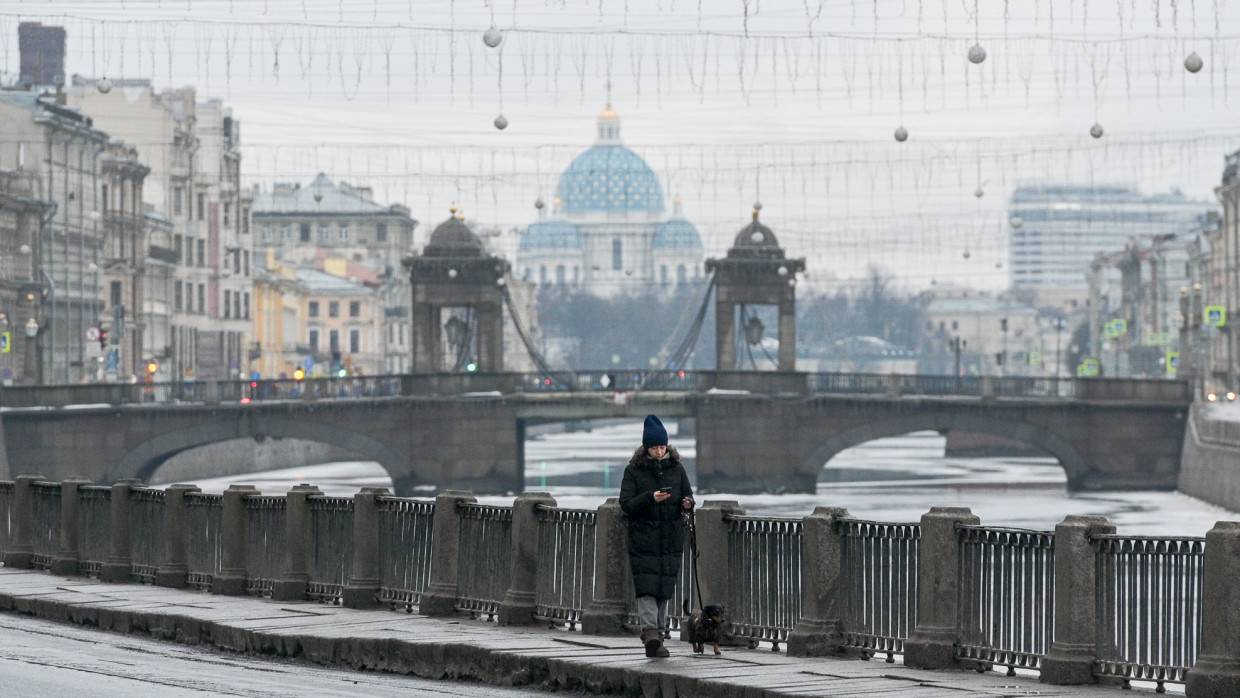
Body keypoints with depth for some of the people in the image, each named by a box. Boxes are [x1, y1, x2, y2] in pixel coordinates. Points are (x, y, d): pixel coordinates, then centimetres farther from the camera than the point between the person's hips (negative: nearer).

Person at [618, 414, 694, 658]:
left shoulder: (676, 468, 8)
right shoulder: (634, 471, -1)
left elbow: (688, 496, 14)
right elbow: (626, 505, -6)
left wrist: (687, 503, -10)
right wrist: (651, 498, -21)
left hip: (671, 539, 3)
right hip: (643, 539, -3)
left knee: (664, 587, 6)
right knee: (646, 586, -14)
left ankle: (656, 632, 15)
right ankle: (650, 631, -22)